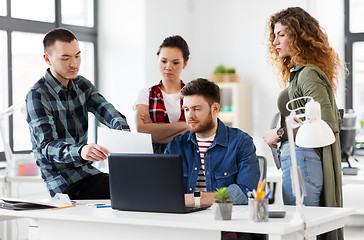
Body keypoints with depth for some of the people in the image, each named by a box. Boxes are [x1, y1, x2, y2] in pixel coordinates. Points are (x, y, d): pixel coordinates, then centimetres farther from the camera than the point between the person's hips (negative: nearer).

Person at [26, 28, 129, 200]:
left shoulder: (82, 85, 10)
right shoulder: (37, 96, -13)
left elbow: (105, 111, -6)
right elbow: (46, 147, -23)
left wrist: (123, 128, -31)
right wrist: (80, 151, -44)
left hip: (87, 170, 7)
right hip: (63, 182, -7)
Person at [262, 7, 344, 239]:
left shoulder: (309, 74, -12)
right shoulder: (298, 73, 17)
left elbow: (328, 123, -20)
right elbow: (336, 118, 22)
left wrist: (281, 133, -13)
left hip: (302, 161, -10)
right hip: (300, 159, 10)